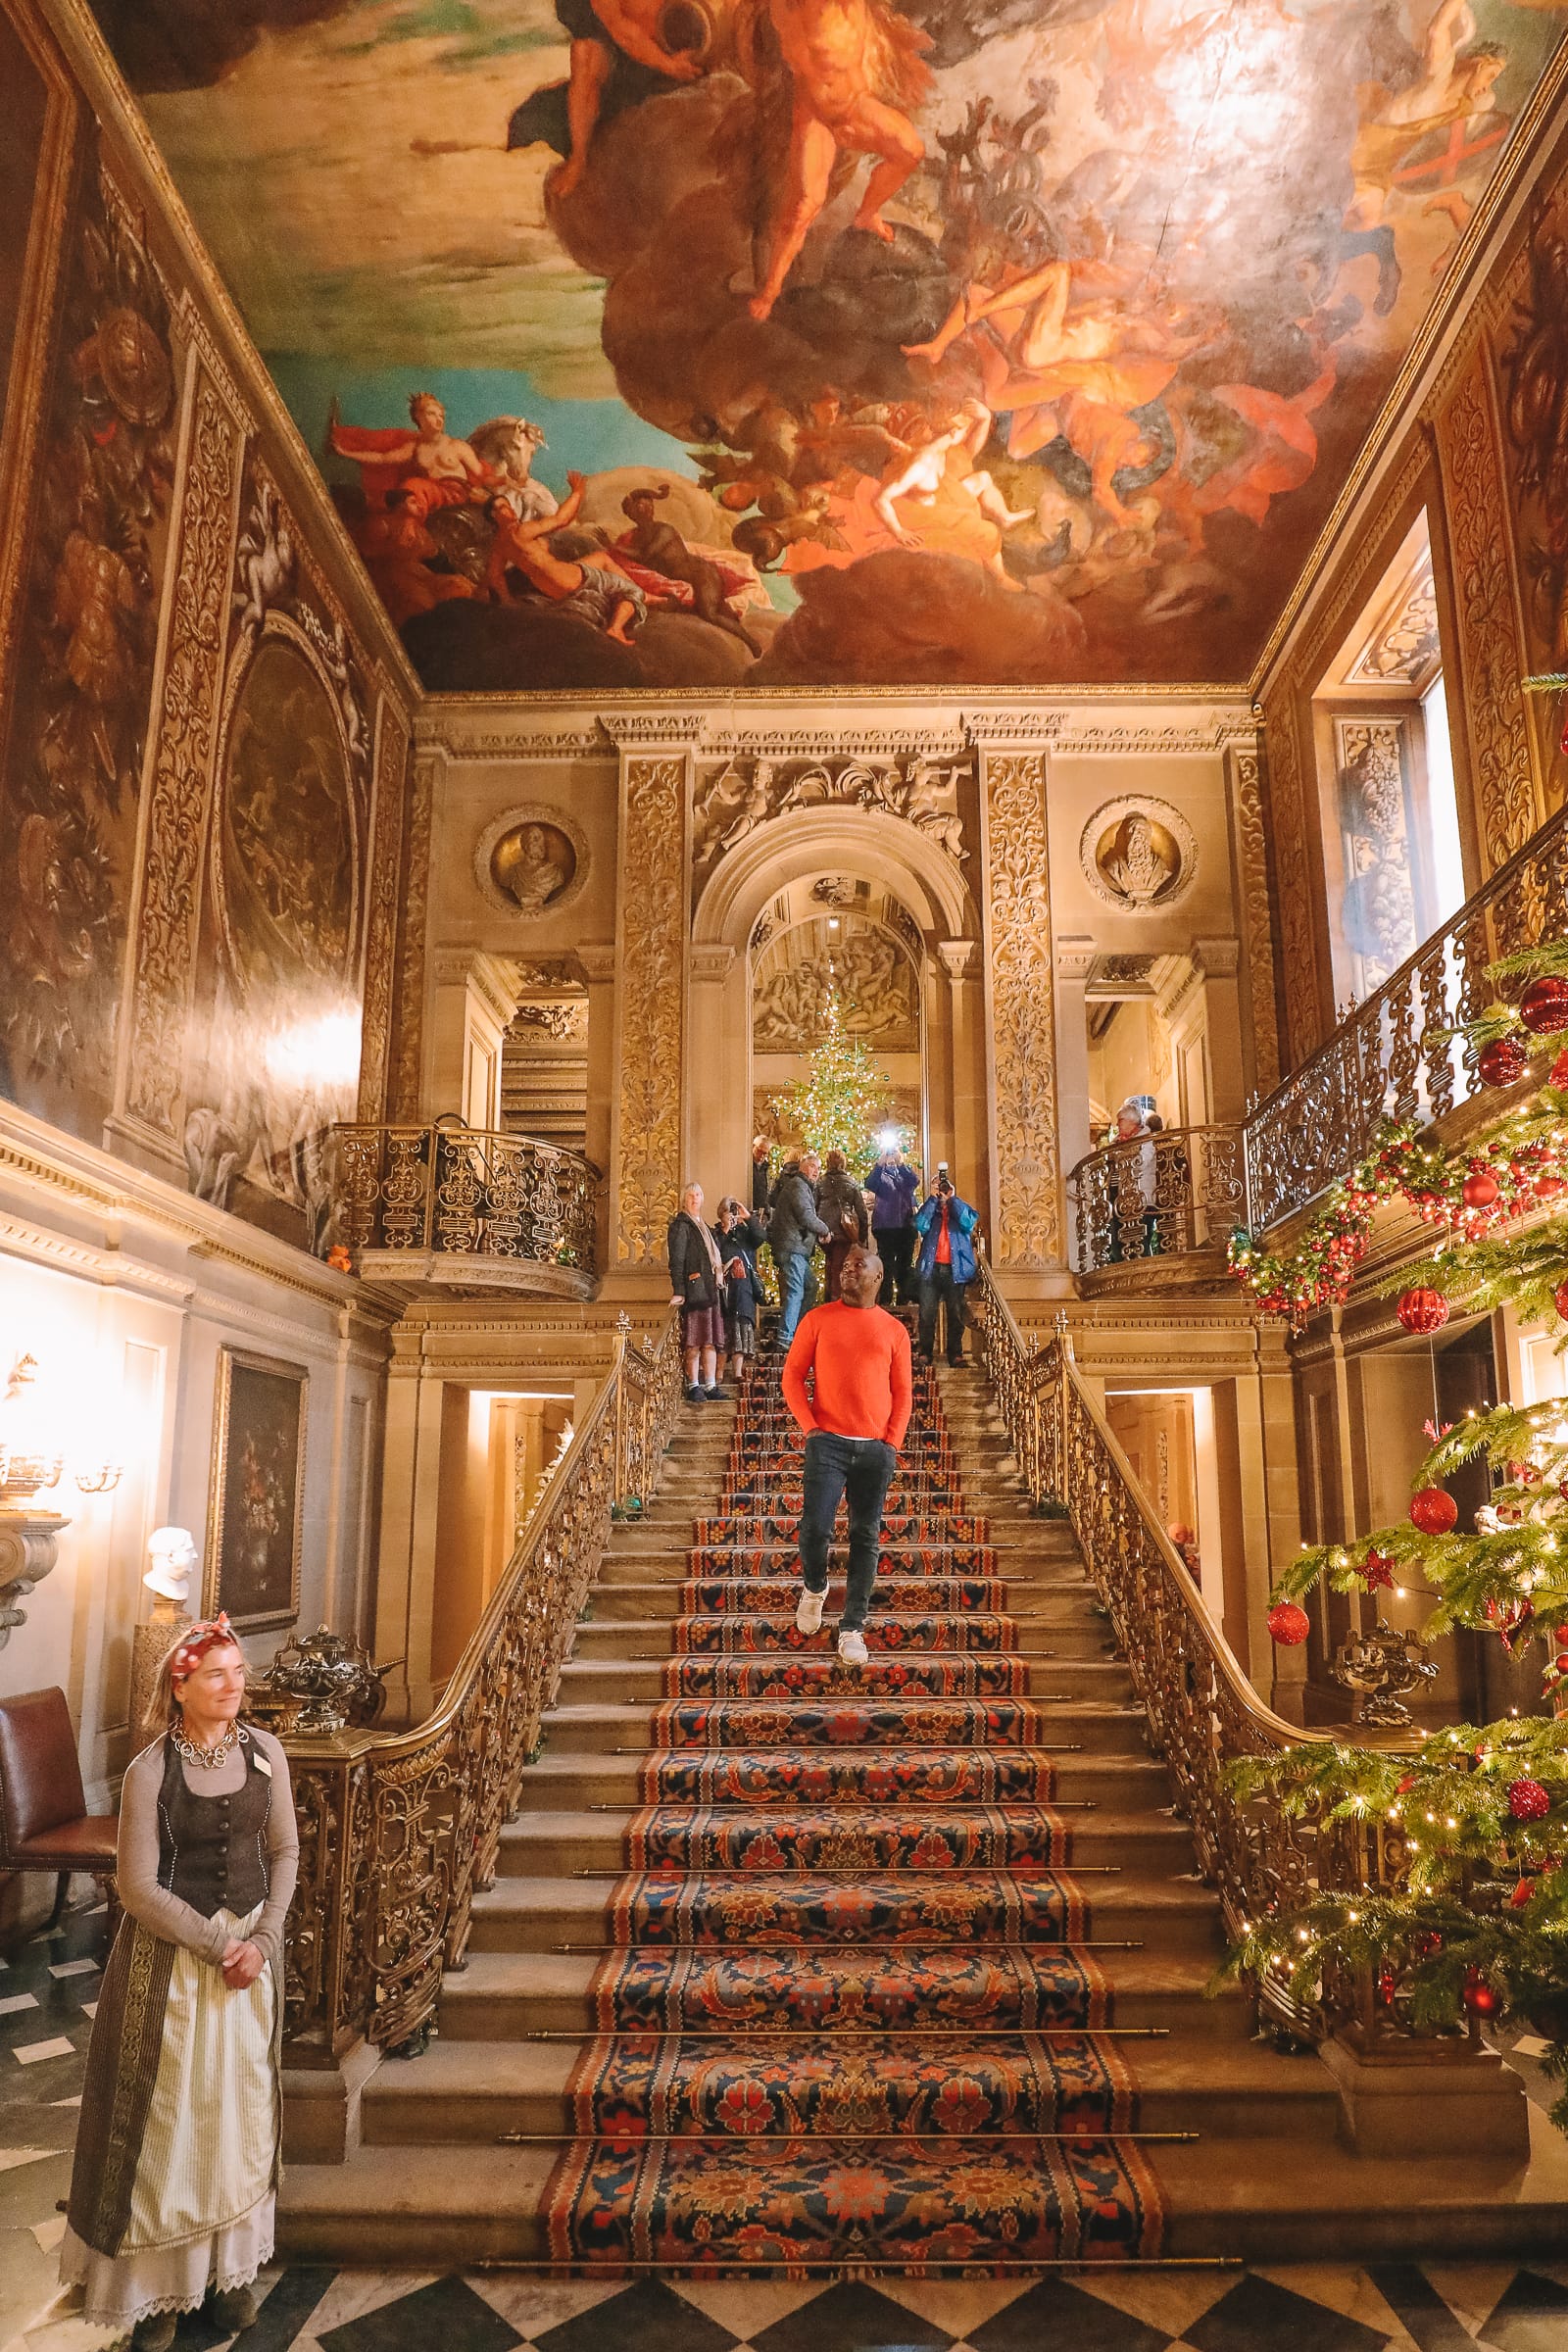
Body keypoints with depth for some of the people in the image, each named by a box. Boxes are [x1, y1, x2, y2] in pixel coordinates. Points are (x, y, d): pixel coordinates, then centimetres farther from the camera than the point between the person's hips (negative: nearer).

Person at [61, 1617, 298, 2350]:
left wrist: (262, 1939, -9)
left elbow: (284, 1851, 2)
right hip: (170, 1955, -4)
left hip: (252, 1949, 4)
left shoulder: (264, 1751, -5)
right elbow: (138, 1887, -14)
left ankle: (230, 2267, 33)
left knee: (240, 2110, 15)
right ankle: (155, 2282, 28)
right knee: (166, 2117, 8)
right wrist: (219, 1945, -15)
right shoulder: (150, 1771, -16)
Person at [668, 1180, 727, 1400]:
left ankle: (711, 1385, 8)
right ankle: (693, 1386, -2)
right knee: (694, 1341, -7)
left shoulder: (702, 1226, 22)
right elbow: (676, 1260, -12)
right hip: (694, 1289, -8)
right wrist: (678, 1291, -19)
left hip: (711, 1290, 8)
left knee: (711, 1341, 6)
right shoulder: (681, 1225, -4)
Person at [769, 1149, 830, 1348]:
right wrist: (824, 1230, -3)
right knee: (794, 1291, -13)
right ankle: (786, 1337, -15)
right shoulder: (798, 1185, -10)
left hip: (798, 1247, 11)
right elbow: (806, 1217, -18)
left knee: (810, 1285, 17)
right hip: (792, 1247, -11)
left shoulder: (806, 1187, 23)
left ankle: (797, 1330, 20)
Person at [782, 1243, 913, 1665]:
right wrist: (810, 1427, -5)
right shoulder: (818, 1319, 6)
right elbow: (793, 1376, 5)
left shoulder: (894, 1330, 10)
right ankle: (814, 1588, 23)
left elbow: (903, 1392, 11)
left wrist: (892, 1441, 0)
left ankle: (852, 1628, 10)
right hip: (829, 1441, -1)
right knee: (815, 1527, -10)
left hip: (876, 1447, 2)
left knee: (865, 1538, 3)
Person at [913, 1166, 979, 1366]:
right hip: (931, 1267, 0)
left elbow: (968, 1222, -11)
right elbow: (921, 1225, -9)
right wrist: (932, 1198, -7)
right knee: (927, 1313, -3)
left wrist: (952, 1199, -8)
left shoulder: (960, 1208, 12)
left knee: (955, 1314, 3)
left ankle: (955, 1353, 8)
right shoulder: (929, 1209, 12)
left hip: (955, 1269, 0)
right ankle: (925, 1352, 3)